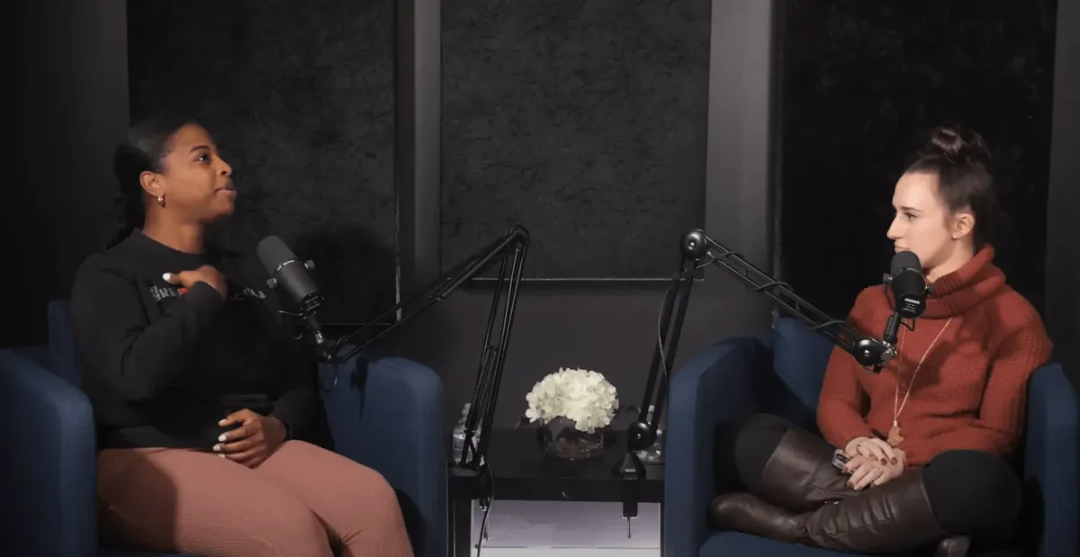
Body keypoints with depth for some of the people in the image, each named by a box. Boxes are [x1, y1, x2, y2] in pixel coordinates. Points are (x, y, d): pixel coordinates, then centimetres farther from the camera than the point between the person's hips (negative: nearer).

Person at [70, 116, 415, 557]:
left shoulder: (245, 271, 19)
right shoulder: (108, 275, 0)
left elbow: (299, 379, 19)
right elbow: (135, 374, -21)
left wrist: (277, 426, -4)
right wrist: (205, 295, -8)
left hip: (252, 452, 6)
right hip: (147, 462, -5)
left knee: (374, 501, -25)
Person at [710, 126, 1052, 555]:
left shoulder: (1013, 319, 1)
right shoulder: (873, 302, 16)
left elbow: (997, 435, -5)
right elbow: (835, 401, 10)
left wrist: (907, 459, -20)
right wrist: (857, 442, -14)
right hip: (869, 475, 4)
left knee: (969, 477, -41)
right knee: (744, 438, -19)